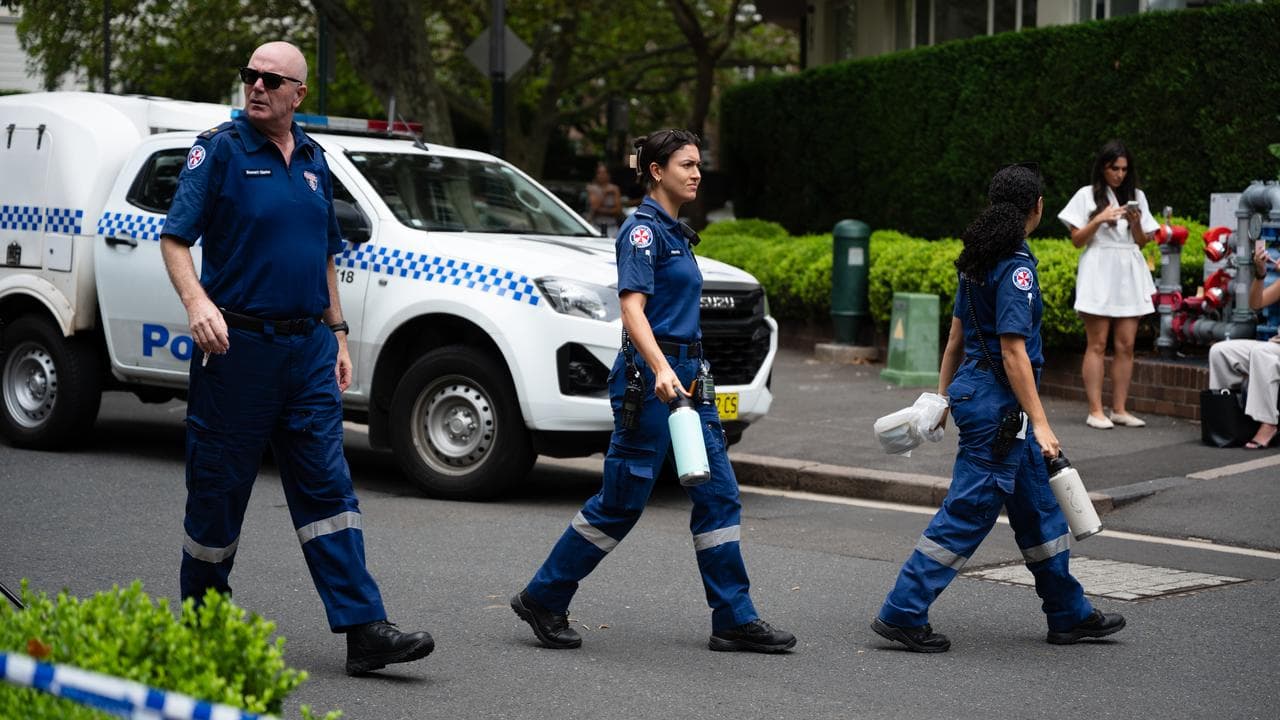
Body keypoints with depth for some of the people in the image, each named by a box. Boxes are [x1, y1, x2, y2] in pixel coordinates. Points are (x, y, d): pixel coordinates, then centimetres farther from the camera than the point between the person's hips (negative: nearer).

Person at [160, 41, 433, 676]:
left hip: (308, 348, 5)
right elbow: (175, 238, -10)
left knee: (328, 487, -1)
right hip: (236, 343, -5)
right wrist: (197, 302, -27)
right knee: (220, 486, 5)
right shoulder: (220, 149, -4)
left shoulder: (312, 160, 13)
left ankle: (363, 629, -6)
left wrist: (337, 334, 16)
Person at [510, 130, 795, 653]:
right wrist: (660, 369, -36)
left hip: (684, 374, 9)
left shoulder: (674, 232, 17)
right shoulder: (642, 228, -12)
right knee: (621, 502, -2)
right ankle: (542, 600, 11)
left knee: (718, 495, 4)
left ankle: (734, 621, 7)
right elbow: (632, 306, -23)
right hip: (649, 375, -9)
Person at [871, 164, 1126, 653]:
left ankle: (1070, 614, 25)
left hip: (973, 390, 10)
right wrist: (1040, 424, -21)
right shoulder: (1015, 268, -18)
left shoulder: (980, 259, 9)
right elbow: (1013, 352, -21)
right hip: (997, 403, -10)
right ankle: (902, 614, -2)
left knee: (1038, 507, 16)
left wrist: (943, 395, 23)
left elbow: (956, 335, 16)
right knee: (968, 512, -4)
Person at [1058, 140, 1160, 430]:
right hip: (1099, 275, -4)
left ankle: (1119, 409, 5)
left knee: (1125, 345, 1)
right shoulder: (1087, 195, 3)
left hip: (1129, 275, 4)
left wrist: (1136, 222, -5)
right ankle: (1095, 411, -5)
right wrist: (1099, 219, -13)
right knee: (1097, 344, -5)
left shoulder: (1136, 197, 13)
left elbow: (1142, 242, 14)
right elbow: (1077, 240, 0)